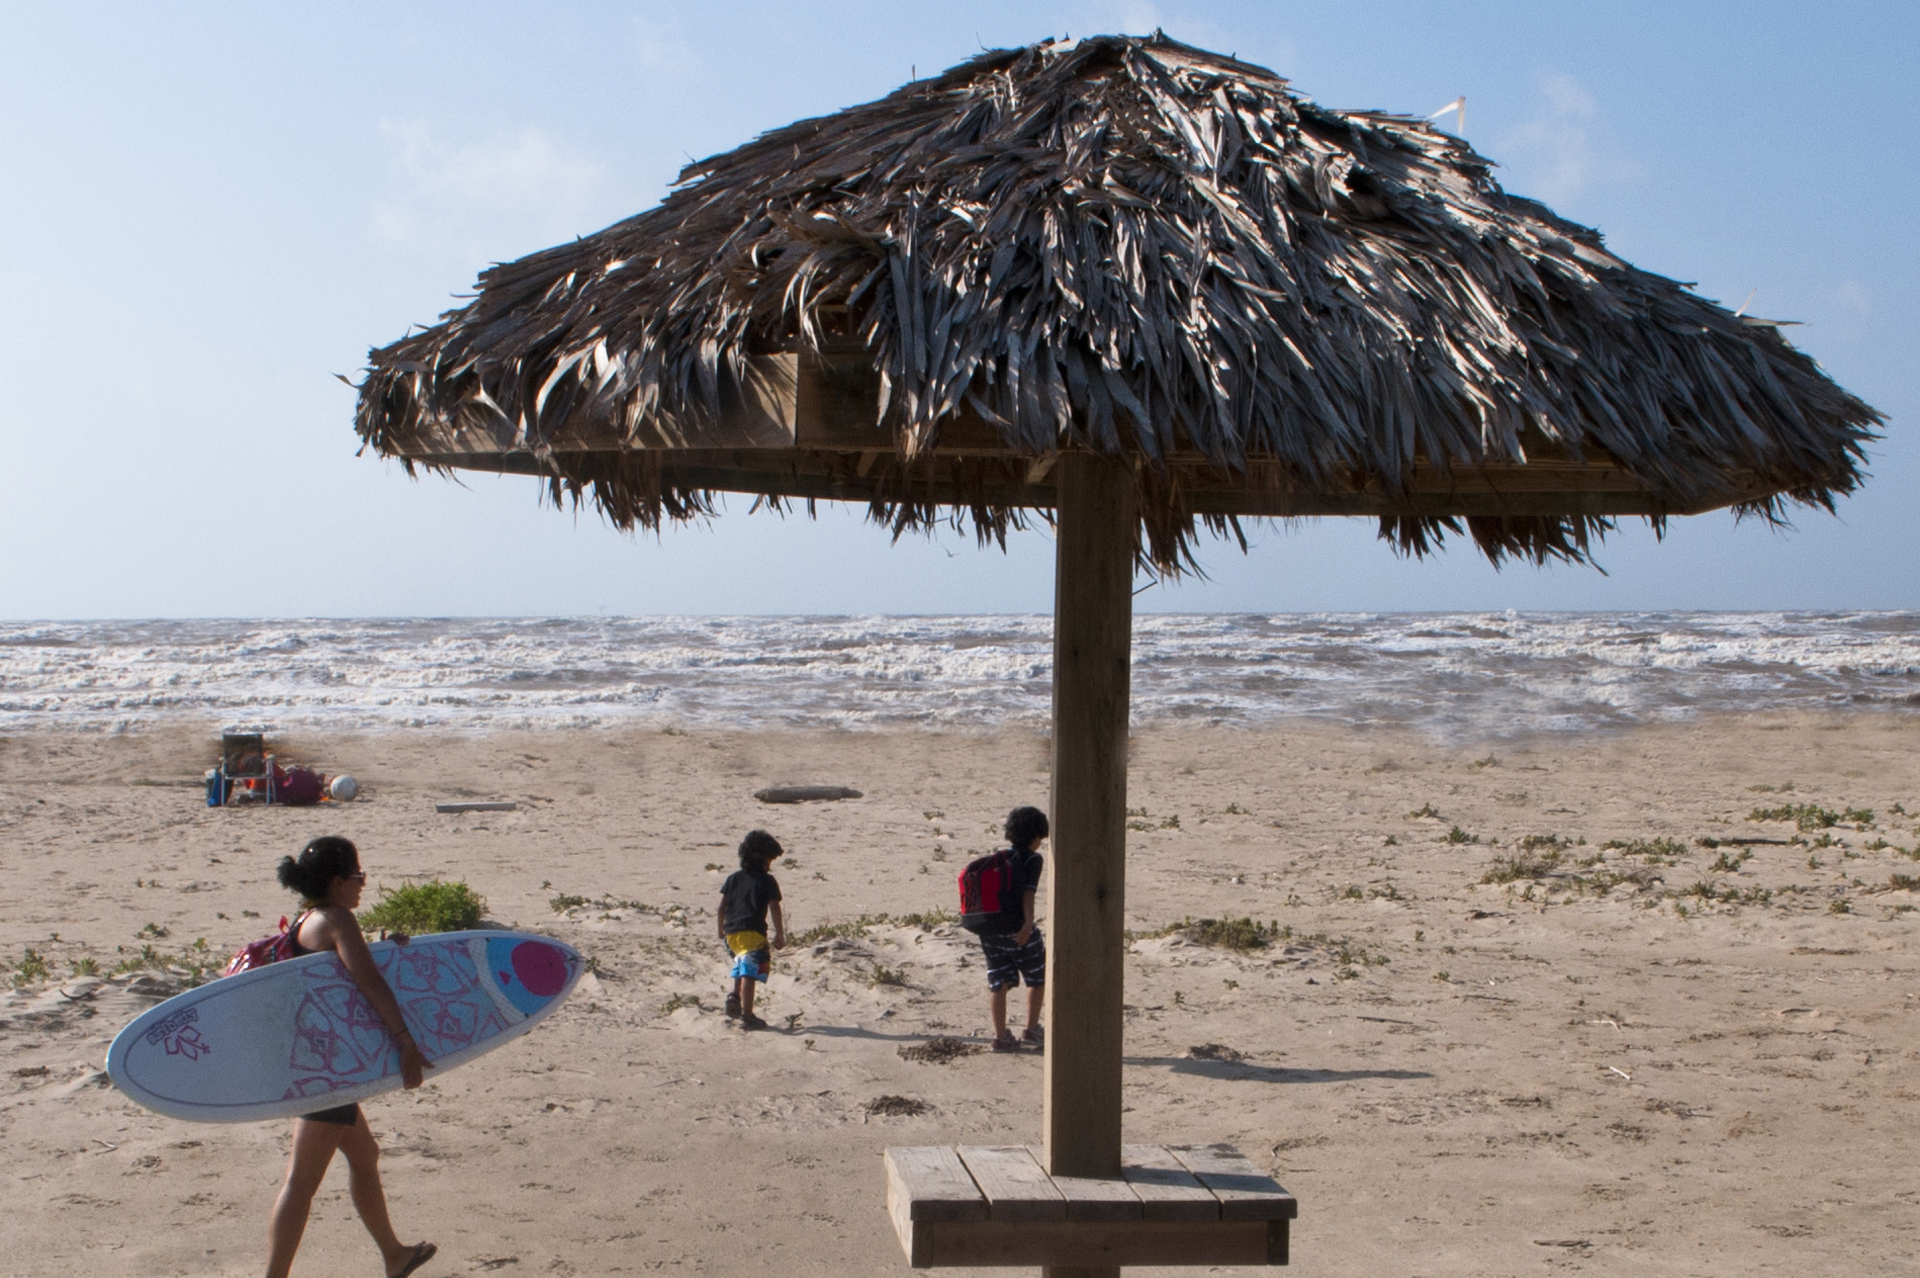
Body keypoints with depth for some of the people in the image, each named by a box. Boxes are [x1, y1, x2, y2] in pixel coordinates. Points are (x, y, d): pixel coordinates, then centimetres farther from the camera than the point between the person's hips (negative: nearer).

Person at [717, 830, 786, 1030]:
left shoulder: (733, 878, 13)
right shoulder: (767, 881, -2)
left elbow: (722, 906, 11)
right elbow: (774, 909, -8)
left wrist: (721, 931, 20)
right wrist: (780, 935, -1)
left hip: (731, 933, 6)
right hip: (753, 933, -6)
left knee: (741, 965, 30)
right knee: (750, 974, -5)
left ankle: (735, 995, 15)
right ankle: (747, 1016, -7)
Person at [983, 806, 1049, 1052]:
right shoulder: (1033, 859, -6)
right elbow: (1028, 892, -18)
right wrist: (1028, 922, -27)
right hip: (1017, 928, -6)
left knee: (998, 983, 9)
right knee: (1038, 978, 13)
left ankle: (1001, 1036, 10)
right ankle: (1031, 1030, 15)